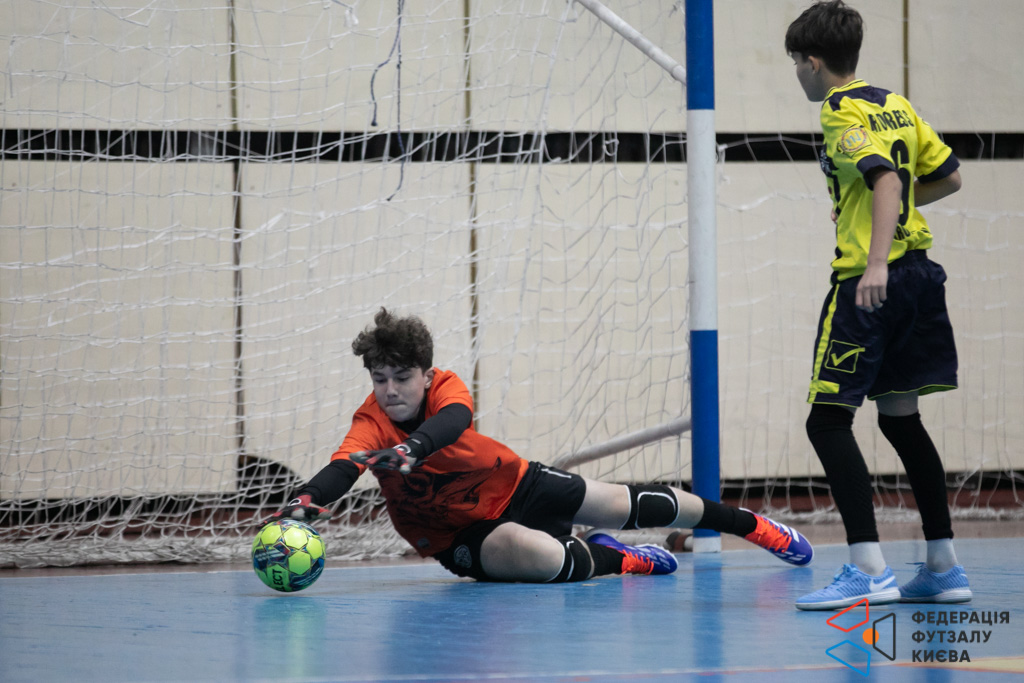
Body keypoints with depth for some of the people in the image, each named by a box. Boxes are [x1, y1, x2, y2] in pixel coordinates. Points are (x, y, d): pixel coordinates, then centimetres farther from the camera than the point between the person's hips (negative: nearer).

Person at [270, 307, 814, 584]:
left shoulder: (447, 387, -22)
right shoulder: (372, 423, -24)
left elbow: (452, 420, -46)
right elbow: (342, 467, -43)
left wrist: (412, 448, -68)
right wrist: (307, 501, -67)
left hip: (516, 485, 2)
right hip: (462, 533, -2)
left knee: (625, 506, 12)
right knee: (525, 554, -36)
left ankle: (751, 524, 38)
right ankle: (610, 561, -1)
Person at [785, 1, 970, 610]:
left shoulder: (844, 112, -9)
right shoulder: (895, 106, 16)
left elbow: (886, 177, -23)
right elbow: (948, 176, 21)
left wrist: (877, 261, -33)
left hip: (869, 282, -9)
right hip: (918, 274, 9)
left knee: (827, 420, -8)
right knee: (901, 417, 17)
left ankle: (870, 570, -17)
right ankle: (944, 567, 17)